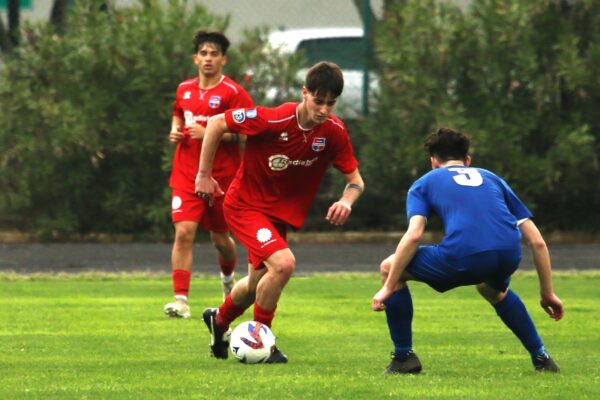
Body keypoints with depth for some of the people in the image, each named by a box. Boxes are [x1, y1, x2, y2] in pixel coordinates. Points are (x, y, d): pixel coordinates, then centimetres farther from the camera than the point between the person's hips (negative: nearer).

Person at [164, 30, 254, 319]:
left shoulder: (233, 93, -9)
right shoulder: (184, 90, 8)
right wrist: (175, 132, 6)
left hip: (221, 176, -3)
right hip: (186, 175, 3)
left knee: (220, 238, 13)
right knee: (184, 232, -15)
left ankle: (228, 278, 47)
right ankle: (181, 299, -18)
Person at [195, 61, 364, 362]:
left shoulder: (334, 132, -13)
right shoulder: (273, 120, -28)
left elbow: (355, 180, -4)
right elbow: (216, 123, -17)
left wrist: (346, 201, -27)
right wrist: (204, 175, -11)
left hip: (282, 213, 6)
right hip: (245, 205, -6)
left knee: (257, 285, 18)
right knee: (283, 263, -27)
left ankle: (219, 320, 52)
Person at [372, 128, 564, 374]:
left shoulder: (425, 183, 23)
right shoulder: (492, 179, 32)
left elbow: (413, 236, 4)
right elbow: (537, 241, 27)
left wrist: (388, 288, 8)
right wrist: (548, 294, 34)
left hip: (462, 257, -4)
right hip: (509, 257, 4)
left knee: (389, 268, 20)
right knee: (493, 290, 41)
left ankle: (403, 357, 19)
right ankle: (541, 358, 32)